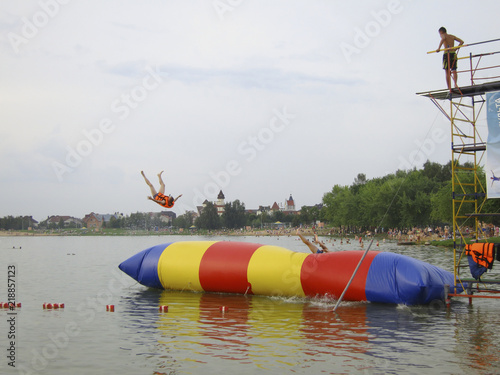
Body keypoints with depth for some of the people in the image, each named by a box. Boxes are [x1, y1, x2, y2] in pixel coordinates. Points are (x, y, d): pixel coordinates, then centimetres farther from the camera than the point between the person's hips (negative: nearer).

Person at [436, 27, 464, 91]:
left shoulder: (443, 35, 6)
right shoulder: (452, 36, 22)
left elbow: (443, 38, -20)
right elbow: (461, 42, 16)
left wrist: (439, 48, -24)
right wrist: (456, 49, 14)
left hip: (447, 54, -4)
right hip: (453, 54, 4)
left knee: (447, 72, -1)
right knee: (454, 71, 2)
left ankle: (449, 88, -5)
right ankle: (455, 83, -24)